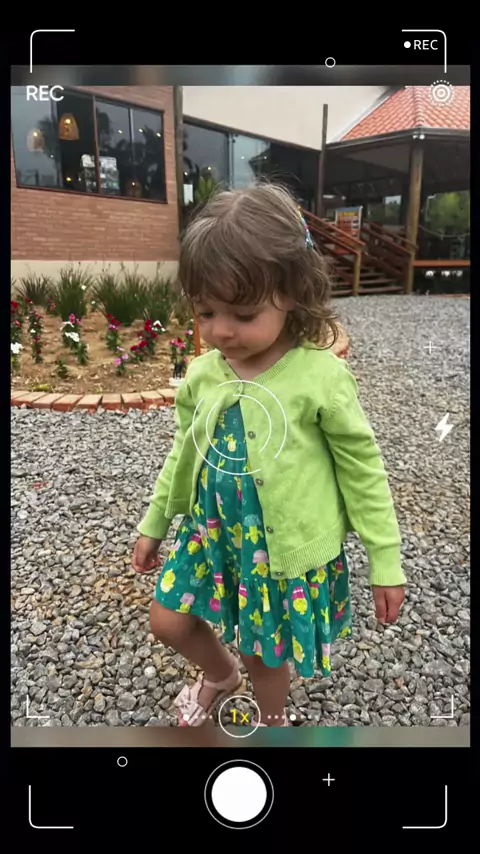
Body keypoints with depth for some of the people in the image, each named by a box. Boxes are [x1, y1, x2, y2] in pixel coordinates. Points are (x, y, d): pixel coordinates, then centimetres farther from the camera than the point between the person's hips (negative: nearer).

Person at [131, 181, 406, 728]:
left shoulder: (321, 377, -20)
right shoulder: (201, 375, -6)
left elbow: (363, 470, -11)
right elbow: (184, 454, 9)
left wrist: (385, 561, -6)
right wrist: (153, 524, 16)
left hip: (287, 547, -4)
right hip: (212, 532, 5)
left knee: (268, 650, 14)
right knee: (168, 620, 13)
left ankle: (272, 719, 51)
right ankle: (221, 674, 48)